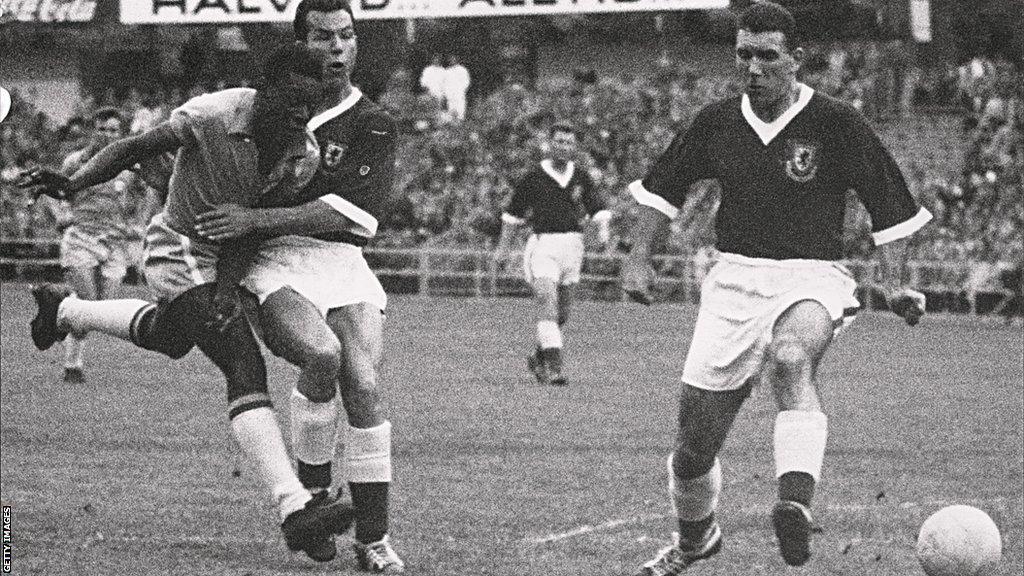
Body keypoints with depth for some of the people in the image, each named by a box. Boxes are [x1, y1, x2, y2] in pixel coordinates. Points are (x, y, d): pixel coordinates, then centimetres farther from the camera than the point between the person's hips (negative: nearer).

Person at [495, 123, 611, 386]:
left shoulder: (581, 177, 7)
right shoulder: (534, 177, -2)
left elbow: (598, 208, 9)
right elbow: (514, 212, 9)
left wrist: (603, 229, -12)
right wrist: (504, 246, 11)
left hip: (572, 246, 4)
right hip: (543, 244, -4)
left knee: (562, 314, 11)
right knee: (548, 305, -18)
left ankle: (538, 357, 32)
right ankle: (555, 367, -22)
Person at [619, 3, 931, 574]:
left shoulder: (836, 123, -5)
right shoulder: (718, 121, 6)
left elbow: (890, 204, 3)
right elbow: (665, 184, 21)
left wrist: (894, 286, -6)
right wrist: (639, 258, 13)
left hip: (811, 279, -4)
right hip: (734, 280, 4)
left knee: (792, 357, -40)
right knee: (698, 435, 3)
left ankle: (797, 505, -56)